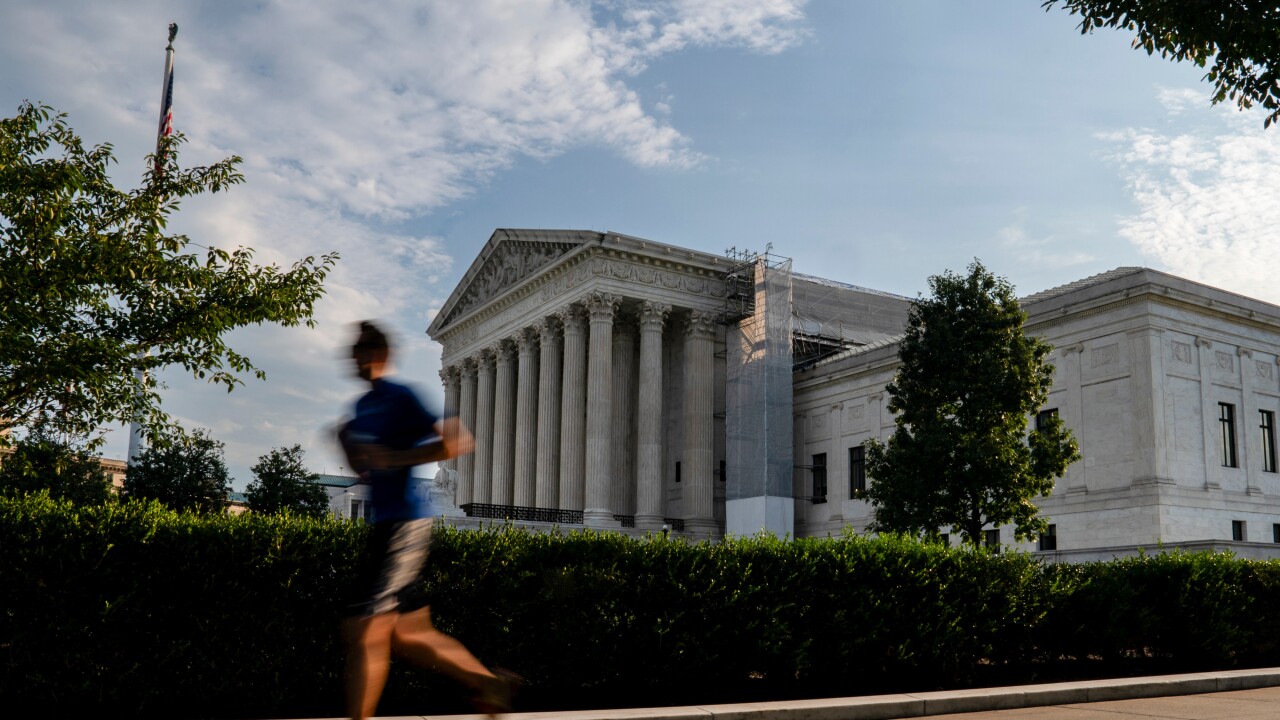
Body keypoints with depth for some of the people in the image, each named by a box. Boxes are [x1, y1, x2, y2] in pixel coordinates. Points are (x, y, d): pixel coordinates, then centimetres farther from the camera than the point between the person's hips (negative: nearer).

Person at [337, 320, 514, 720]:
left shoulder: (400, 397, -9)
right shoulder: (363, 405, 16)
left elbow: (459, 442, -18)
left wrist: (395, 458, -22)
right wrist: (346, 441, 5)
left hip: (404, 522, -9)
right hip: (386, 523, 9)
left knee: (364, 632, -7)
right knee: (409, 634, 13)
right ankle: (489, 683, 25)